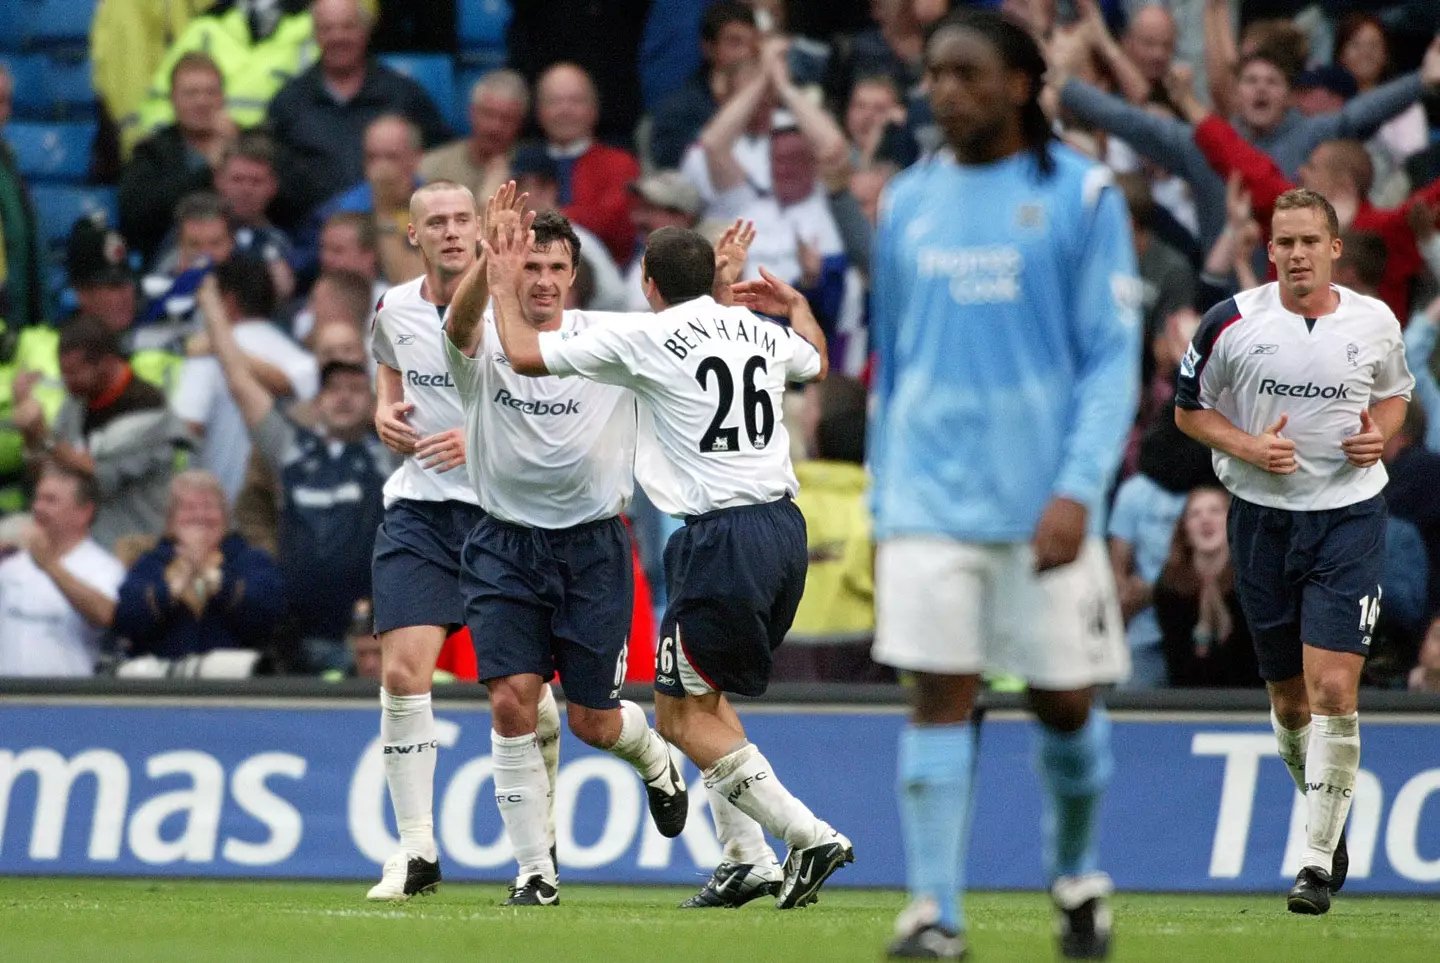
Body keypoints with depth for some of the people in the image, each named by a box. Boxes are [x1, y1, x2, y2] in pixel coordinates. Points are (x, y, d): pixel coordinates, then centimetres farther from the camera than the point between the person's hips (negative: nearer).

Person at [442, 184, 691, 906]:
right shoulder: (483, 344, -6)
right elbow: (461, 318, -29)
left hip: (592, 546, 0)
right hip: (505, 545, 0)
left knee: (593, 724, 6)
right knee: (511, 701, -12)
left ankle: (653, 758, 43)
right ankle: (534, 868, -1)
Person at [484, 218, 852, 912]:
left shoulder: (644, 338, -8)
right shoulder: (762, 333, 11)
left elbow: (525, 355, 0)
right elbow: (817, 363, 36)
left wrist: (503, 287, 17)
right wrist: (797, 304, 54)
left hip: (720, 538, -8)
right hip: (784, 525, 8)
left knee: (683, 717, 1)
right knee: (702, 695, 21)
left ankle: (810, 836, -7)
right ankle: (746, 858, 14)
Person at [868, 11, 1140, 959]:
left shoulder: (1080, 195, -1)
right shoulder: (910, 203, 11)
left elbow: (1115, 356, -5)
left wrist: (1079, 489, -15)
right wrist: (882, 499, 14)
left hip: (1044, 502, -2)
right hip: (931, 493, 2)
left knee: (1065, 700, 5)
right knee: (939, 696, -7)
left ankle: (1077, 874, 29)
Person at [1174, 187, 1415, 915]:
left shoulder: (1374, 323, 0)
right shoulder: (1232, 322, -4)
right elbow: (1189, 410, 5)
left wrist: (1379, 435, -4)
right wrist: (1250, 447, -12)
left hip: (1348, 519, -1)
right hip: (1262, 519, 1)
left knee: (1333, 692, -15)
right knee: (1288, 699, 10)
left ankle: (1319, 861, -11)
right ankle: (1329, 823, 35)